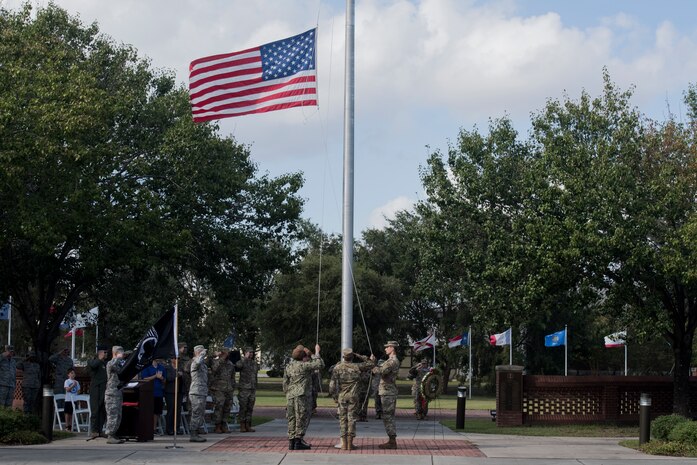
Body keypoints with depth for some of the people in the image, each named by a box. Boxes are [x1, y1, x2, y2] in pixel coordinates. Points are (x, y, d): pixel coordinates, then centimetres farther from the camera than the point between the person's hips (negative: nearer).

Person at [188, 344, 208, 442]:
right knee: (196, 414, -9)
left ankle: (195, 434, 17)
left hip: (202, 393, 10)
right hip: (196, 393, -10)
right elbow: (198, 361, -37)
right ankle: (193, 435, -8)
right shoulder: (195, 362, -10)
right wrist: (203, 354, -22)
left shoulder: (203, 364, 21)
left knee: (200, 415, 12)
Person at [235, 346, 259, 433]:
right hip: (244, 388, -6)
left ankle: (248, 426, 11)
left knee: (250, 408, 7)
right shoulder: (242, 361, -3)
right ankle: (242, 426, -1)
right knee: (243, 408, -4)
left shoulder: (254, 363, 17)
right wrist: (245, 358, -20)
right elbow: (238, 365, -27)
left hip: (253, 388, 6)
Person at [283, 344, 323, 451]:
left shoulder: (288, 366, 13)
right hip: (301, 395, -6)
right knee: (301, 418, -2)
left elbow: (285, 383, 16)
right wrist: (316, 353, 2)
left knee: (292, 419, 9)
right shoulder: (304, 365, -7)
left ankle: (291, 442, 9)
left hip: (290, 396, 6)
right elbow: (320, 365, -8)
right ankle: (298, 441, -5)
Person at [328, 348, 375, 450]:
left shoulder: (337, 367, -2)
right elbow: (371, 364, 11)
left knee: (343, 419, 6)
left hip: (342, 396, 1)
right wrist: (358, 356, 9)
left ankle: (344, 444, 3)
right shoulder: (357, 367, -2)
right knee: (351, 419, 2)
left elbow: (332, 383, -6)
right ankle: (350, 444, -2)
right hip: (354, 396, 0)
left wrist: (334, 396, 4)